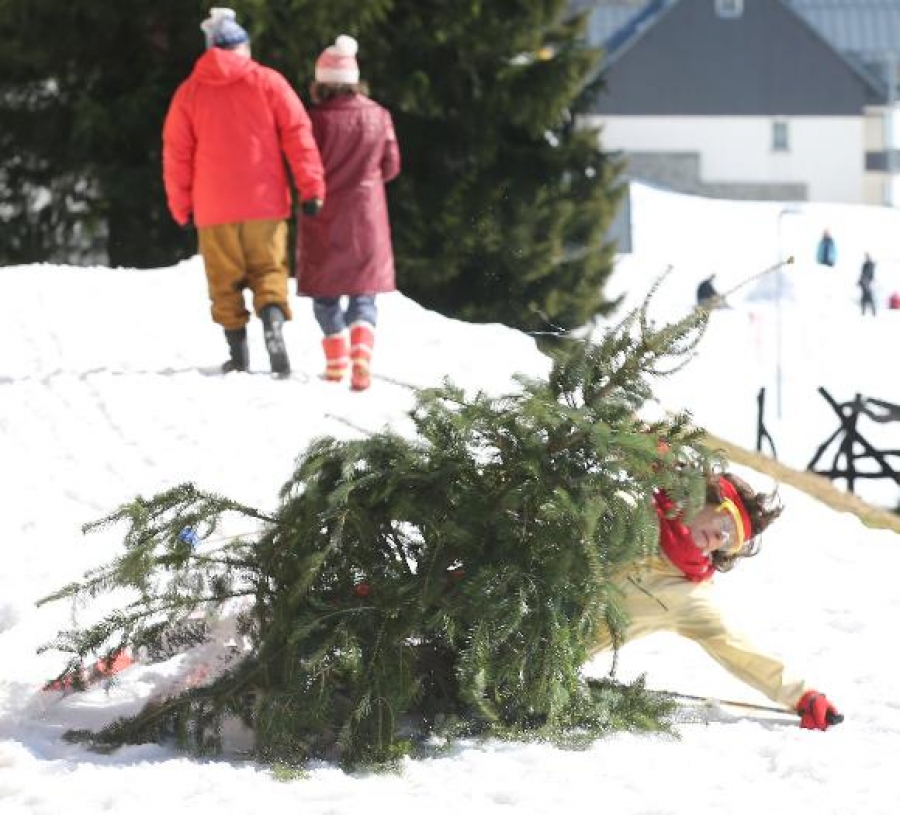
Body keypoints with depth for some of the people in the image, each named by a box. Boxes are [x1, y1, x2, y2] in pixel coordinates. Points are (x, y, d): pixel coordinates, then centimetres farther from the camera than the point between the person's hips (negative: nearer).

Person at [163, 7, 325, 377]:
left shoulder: (189, 92, 5)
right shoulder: (268, 82, 1)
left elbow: (176, 155, 6)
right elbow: (298, 135, -4)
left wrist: (182, 207, 12)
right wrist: (311, 187, -4)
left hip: (213, 208, 1)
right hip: (264, 203, 0)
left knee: (225, 281, 9)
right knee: (269, 271, 7)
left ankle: (238, 352, 4)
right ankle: (273, 319, -21)